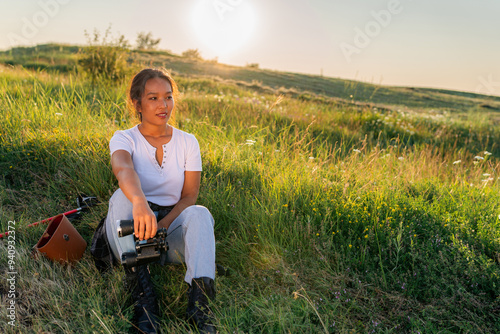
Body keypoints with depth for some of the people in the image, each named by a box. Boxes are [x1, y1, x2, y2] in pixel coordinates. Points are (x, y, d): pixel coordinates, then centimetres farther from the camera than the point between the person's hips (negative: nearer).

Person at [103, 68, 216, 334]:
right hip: (131, 235, 0)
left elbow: (189, 196, -2)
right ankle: (143, 296, -35)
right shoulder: (124, 138, -4)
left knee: (199, 213, -29)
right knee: (122, 197, -30)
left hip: (173, 225, 1)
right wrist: (139, 201, -53)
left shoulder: (188, 142, 3)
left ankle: (199, 301, -40)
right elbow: (123, 169, -30)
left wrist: (161, 226, -21)